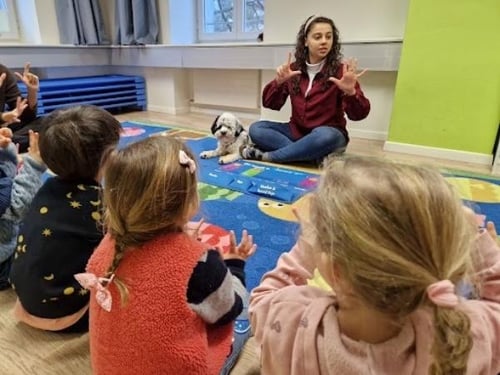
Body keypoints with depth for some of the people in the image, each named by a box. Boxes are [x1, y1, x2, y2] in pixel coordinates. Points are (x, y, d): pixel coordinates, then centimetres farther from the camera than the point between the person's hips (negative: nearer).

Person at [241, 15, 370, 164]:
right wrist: (278, 82, -20)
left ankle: (267, 156, -21)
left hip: (328, 134, -4)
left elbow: (358, 115, -14)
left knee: (325, 136, -38)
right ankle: (319, 156, -24)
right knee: (256, 129, -14)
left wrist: (351, 92, -34)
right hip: (296, 132, 4)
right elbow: (270, 104, -1)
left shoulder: (340, 71, -9)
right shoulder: (294, 69, 2)